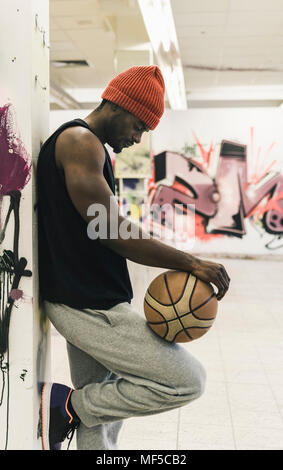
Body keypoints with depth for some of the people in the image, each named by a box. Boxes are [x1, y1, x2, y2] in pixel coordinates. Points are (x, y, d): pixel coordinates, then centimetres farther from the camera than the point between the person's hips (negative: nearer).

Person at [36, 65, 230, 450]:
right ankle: (68, 405, -1)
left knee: (100, 421, 19)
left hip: (79, 302, 11)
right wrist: (190, 263, -17)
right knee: (188, 381, -7)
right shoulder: (80, 140, -11)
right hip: (90, 307, -11)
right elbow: (109, 230, -20)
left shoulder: (85, 146, 21)